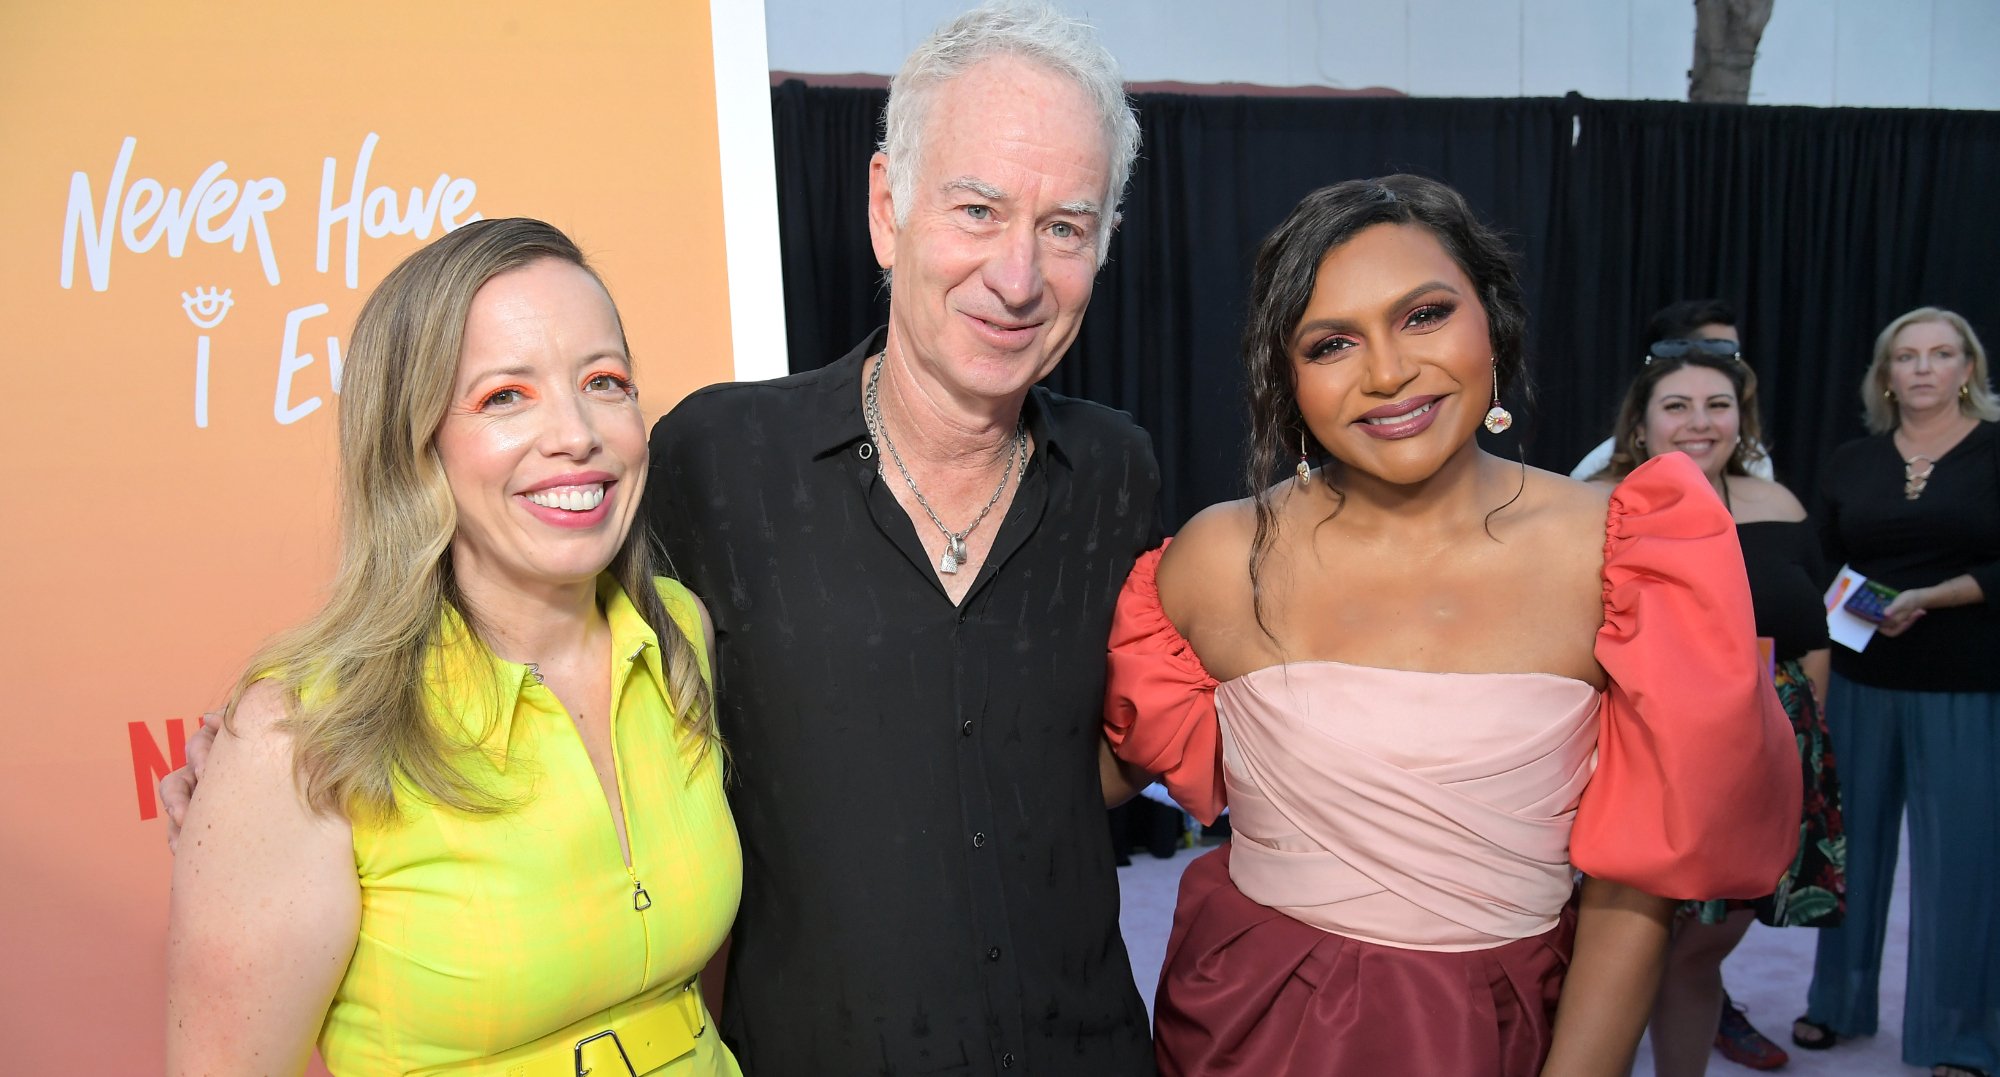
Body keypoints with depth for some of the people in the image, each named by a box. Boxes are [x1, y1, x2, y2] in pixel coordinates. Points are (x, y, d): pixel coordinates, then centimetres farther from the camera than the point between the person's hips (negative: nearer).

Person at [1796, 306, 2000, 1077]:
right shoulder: (1851, 463, 8)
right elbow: (1823, 567, 10)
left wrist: (1930, 598, -19)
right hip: (1860, 682, 3)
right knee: (1853, 840, 11)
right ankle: (1837, 1001, 27)